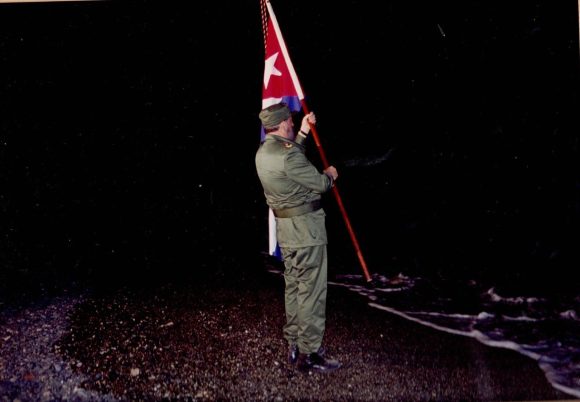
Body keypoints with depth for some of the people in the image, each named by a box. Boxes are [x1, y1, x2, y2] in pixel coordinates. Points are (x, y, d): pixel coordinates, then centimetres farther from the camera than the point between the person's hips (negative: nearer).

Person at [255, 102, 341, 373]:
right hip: (305, 227, -9)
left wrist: (303, 133, 28)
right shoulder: (288, 155, -21)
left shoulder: (262, 154, 7)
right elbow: (320, 184, -15)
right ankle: (309, 354, 2)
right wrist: (330, 174, 7)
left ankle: (294, 345, 26)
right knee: (312, 290, -3)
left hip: (284, 227, 9)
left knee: (293, 286, 17)